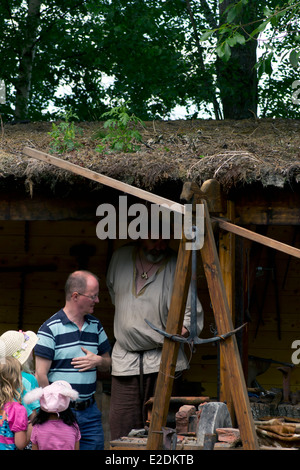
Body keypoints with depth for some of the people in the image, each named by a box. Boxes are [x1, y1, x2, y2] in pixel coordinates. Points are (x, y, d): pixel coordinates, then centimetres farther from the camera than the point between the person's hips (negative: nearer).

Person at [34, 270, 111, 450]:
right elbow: (41, 374, -10)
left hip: (90, 410, 6)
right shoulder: (51, 328, -7)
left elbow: (107, 364, 22)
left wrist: (98, 361, -1)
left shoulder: (96, 326, 13)